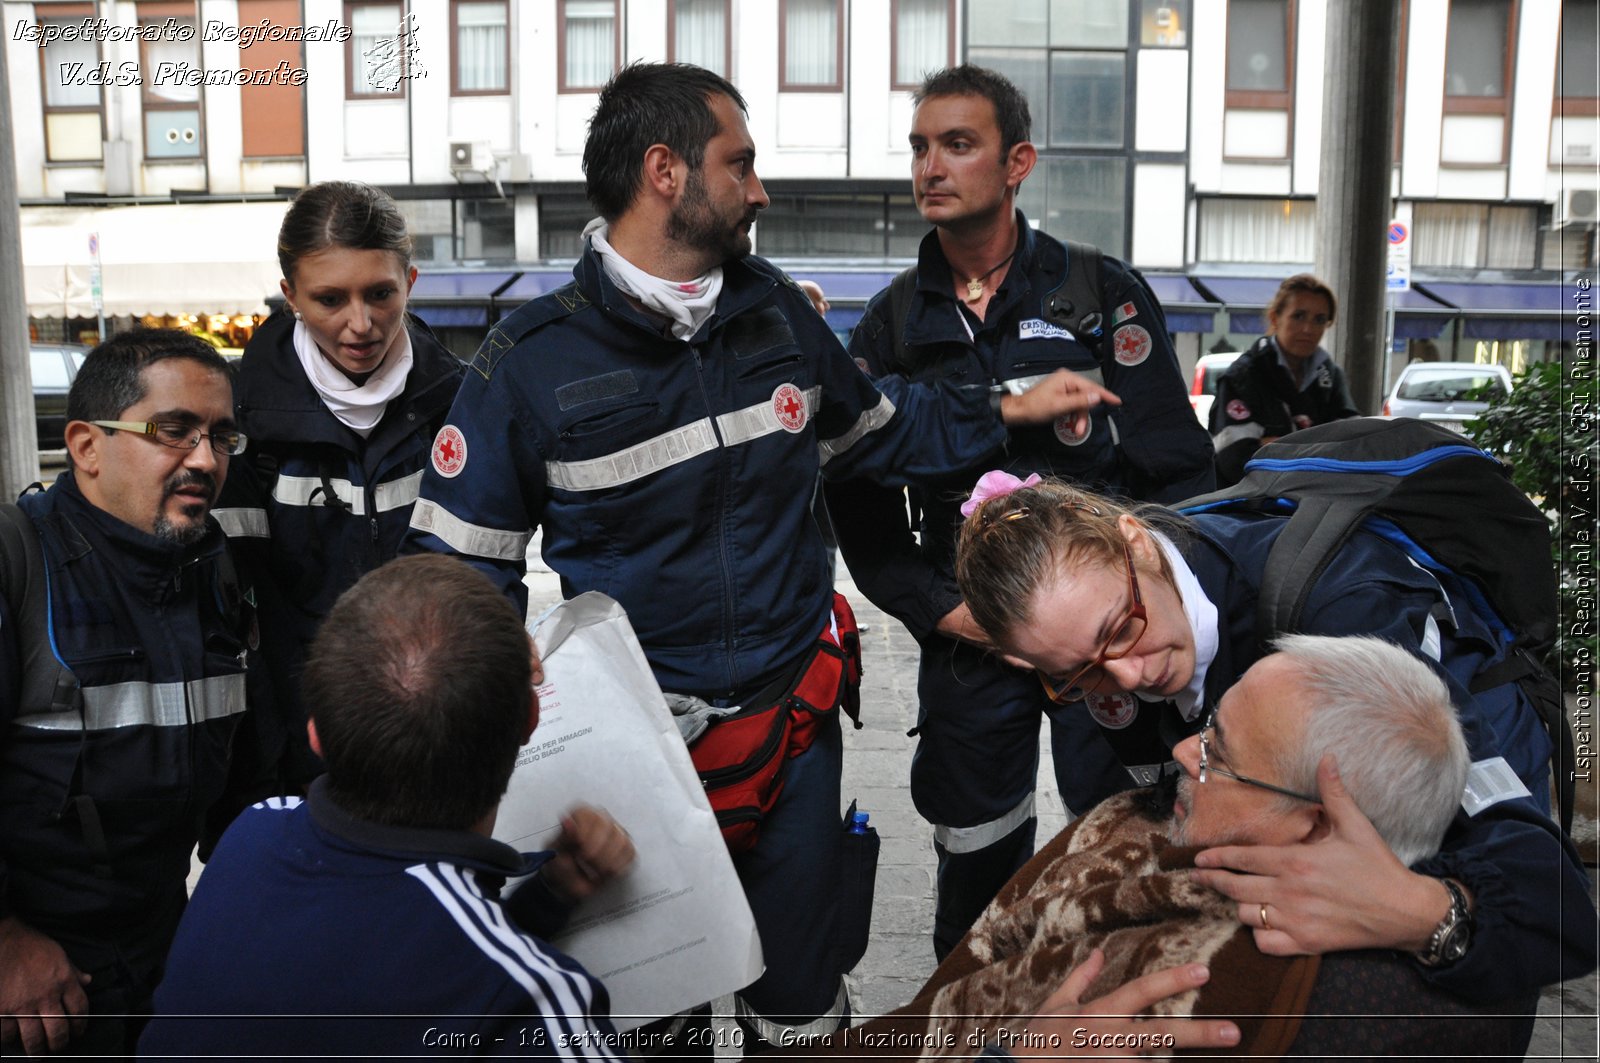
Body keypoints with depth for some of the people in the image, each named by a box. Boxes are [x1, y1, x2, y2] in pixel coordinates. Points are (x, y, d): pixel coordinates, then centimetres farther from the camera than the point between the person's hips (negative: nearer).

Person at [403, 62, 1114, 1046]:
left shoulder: (778, 315, 0)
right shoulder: (533, 362, -13)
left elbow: (872, 430, 17)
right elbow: (462, 567, -8)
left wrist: (1010, 411, 10)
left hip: (794, 713, 3)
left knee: (802, 1000, 18)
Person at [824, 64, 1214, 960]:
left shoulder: (1103, 292, -1)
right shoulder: (892, 325, 5)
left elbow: (1179, 470, -2)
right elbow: (860, 505, 6)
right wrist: (938, 609, -6)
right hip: (968, 640, 2)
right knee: (979, 869, 13)